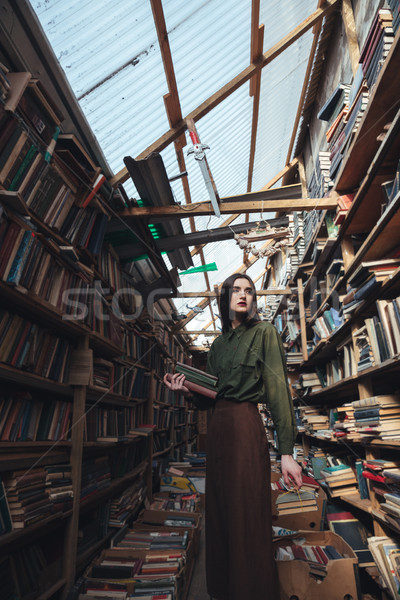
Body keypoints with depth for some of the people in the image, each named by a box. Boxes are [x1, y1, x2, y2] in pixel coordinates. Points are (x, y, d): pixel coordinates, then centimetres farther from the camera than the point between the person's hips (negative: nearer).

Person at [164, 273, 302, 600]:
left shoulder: (264, 331, -2)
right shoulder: (218, 343, 14)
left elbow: (278, 388, -10)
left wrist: (286, 451, -15)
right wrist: (189, 392, -3)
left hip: (246, 424, -6)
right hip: (217, 426, 6)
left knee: (247, 515, 2)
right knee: (219, 513, 17)